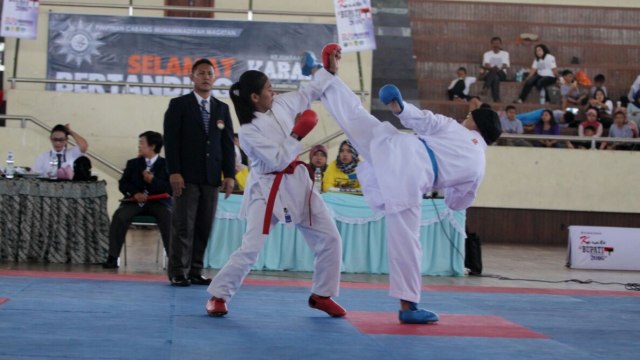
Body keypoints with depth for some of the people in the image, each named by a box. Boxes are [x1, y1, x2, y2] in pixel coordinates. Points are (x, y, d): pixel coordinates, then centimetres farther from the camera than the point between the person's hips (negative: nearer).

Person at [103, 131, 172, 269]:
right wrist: (135, 193, -13)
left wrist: (153, 180, -18)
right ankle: (112, 257, -22)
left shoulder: (165, 164, 5)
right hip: (135, 200, 3)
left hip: (158, 201, -2)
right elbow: (122, 184, 8)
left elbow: (171, 188, -3)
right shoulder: (133, 163, 16)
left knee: (168, 217, -34)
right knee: (119, 216, -27)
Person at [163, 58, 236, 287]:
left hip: (211, 176, 4)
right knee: (183, 225, -4)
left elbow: (228, 144, 11)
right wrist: (174, 172, -13)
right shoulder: (179, 105, 4)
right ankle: (178, 272, 1)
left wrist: (229, 174, 2)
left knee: (204, 227, 2)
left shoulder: (222, 109, 15)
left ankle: (196, 271, 8)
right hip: (187, 175, -4)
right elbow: (171, 140, -3)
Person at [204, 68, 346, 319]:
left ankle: (321, 295, 19)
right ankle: (218, 296, 4)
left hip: (297, 182, 7)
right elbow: (279, 160, -22)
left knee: (330, 238, 5)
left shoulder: (282, 104, 0)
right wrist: (296, 135, -19)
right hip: (267, 189, -7)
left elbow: (311, 91, 14)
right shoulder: (249, 131, -18)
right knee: (250, 249, -11)